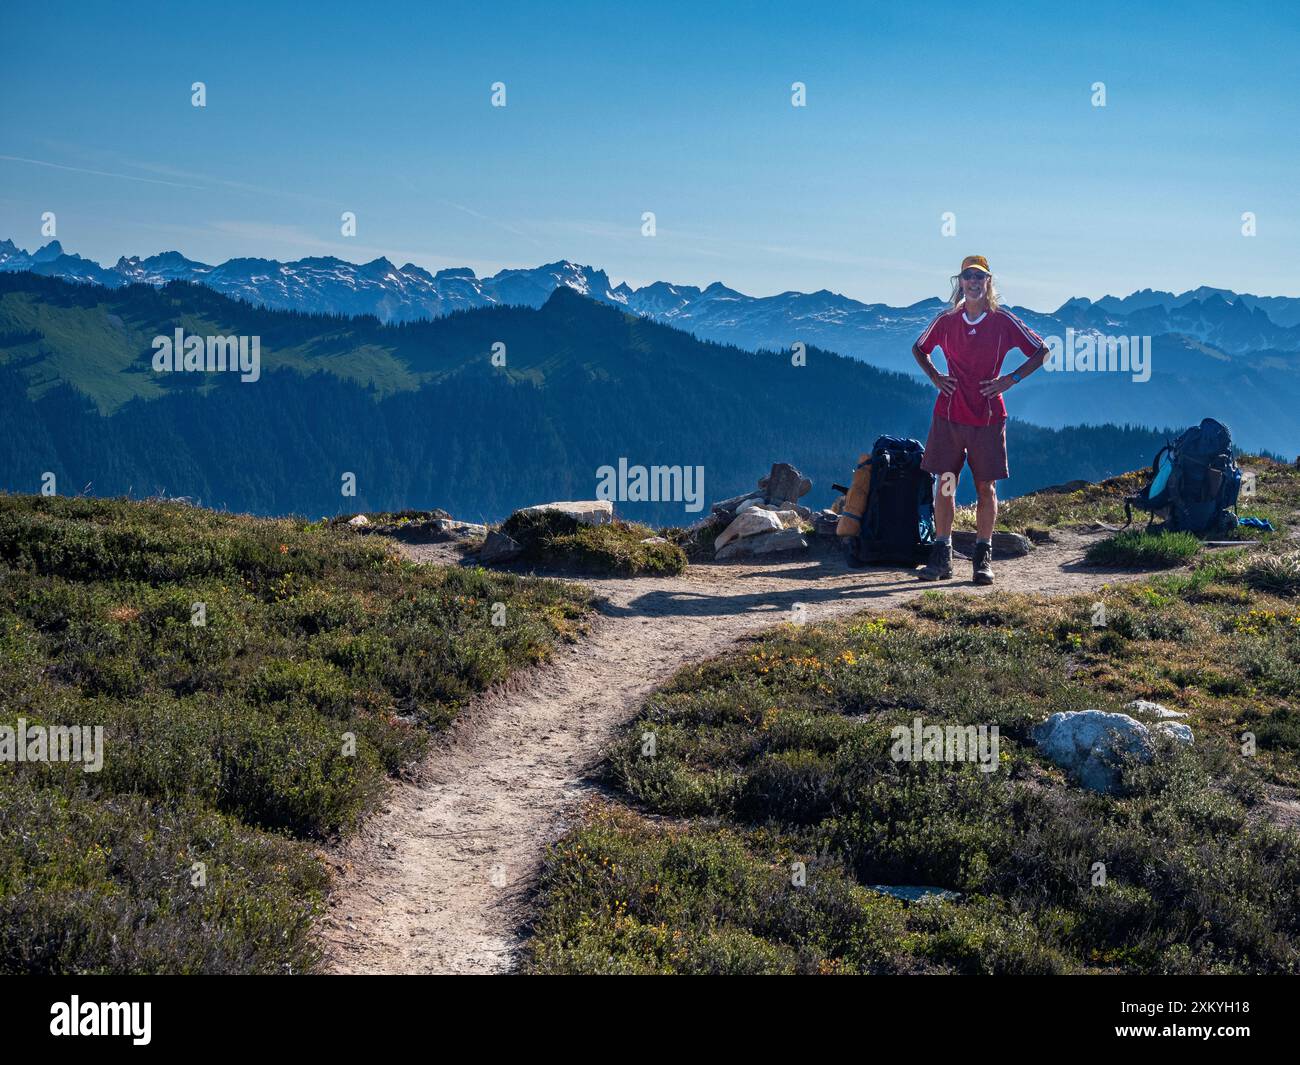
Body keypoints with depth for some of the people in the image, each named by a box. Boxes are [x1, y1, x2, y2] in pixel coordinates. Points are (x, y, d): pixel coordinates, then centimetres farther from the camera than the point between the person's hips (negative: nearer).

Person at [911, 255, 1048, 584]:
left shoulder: (1003, 321, -2)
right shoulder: (947, 321, 5)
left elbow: (1041, 350, 4)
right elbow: (919, 348, 22)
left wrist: (1010, 379, -4)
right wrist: (935, 377, 6)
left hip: (988, 416, -1)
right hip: (949, 414, 2)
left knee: (986, 487, 2)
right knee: (945, 484, 1)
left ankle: (983, 557, 10)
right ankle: (941, 557, 6)